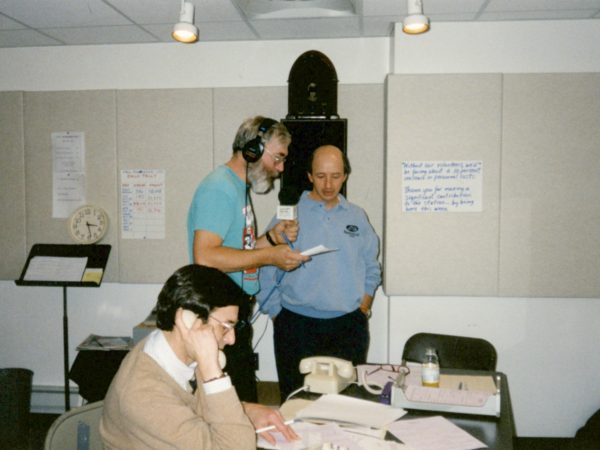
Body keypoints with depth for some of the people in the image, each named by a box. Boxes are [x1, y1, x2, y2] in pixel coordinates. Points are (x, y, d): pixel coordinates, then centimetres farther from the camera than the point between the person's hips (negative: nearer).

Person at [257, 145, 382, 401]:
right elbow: (266, 271, -1)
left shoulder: (357, 217, 10)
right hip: (297, 324, -2)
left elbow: (371, 269, 17)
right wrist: (278, 315, -3)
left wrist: (363, 308, 7)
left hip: (348, 325, 2)